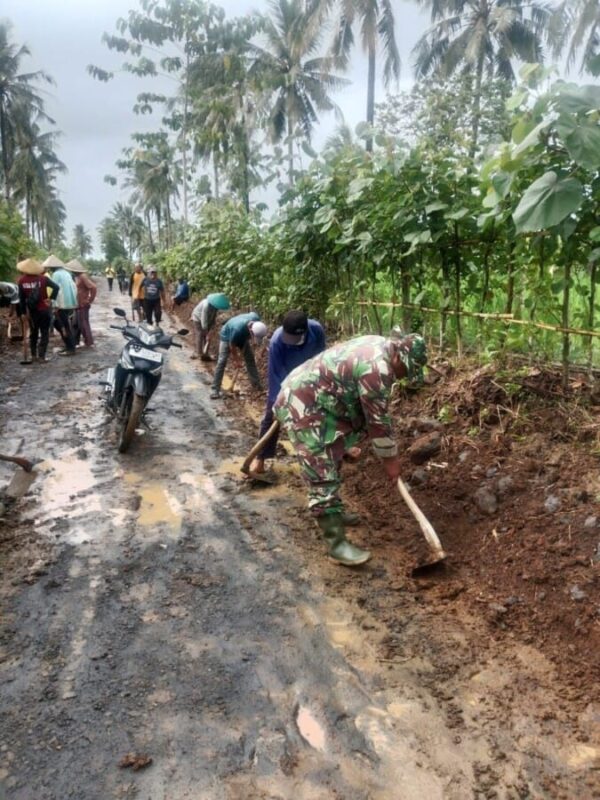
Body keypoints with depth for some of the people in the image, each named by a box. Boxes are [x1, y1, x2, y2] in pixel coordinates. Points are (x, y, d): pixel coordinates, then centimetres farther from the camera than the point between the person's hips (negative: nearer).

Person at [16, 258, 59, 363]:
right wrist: (50, 298, -14)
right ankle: (42, 356, -1)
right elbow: (56, 287, -22)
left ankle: (33, 354, 23)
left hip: (31, 311, 3)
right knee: (44, 333, 4)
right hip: (44, 309, -3)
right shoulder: (43, 278, -11)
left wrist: (24, 311, 7)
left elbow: (21, 298, -1)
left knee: (33, 332, 18)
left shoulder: (22, 280, -5)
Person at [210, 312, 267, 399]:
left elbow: (252, 312, -3)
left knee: (250, 358, 7)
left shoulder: (256, 319, -32)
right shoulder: (238, 329, -46)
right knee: (222, 361, -12)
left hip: (242, 336, 6)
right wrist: (236, 360, -13)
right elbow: (232, 345, -27)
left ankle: (256, 383, 22)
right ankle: (215, 390, -9)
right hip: (227, 336, -6)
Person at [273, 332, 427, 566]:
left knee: (330, 462, 23)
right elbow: (378, 419, -17)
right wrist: (390, 459, -5)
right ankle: (337, 543, -7)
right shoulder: (376, 367, -24)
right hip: (301, 406, -11)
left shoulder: (379, 347, 7)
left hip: (315, 401, 11)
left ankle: (332, 513, 39)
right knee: (322, 475, -10)